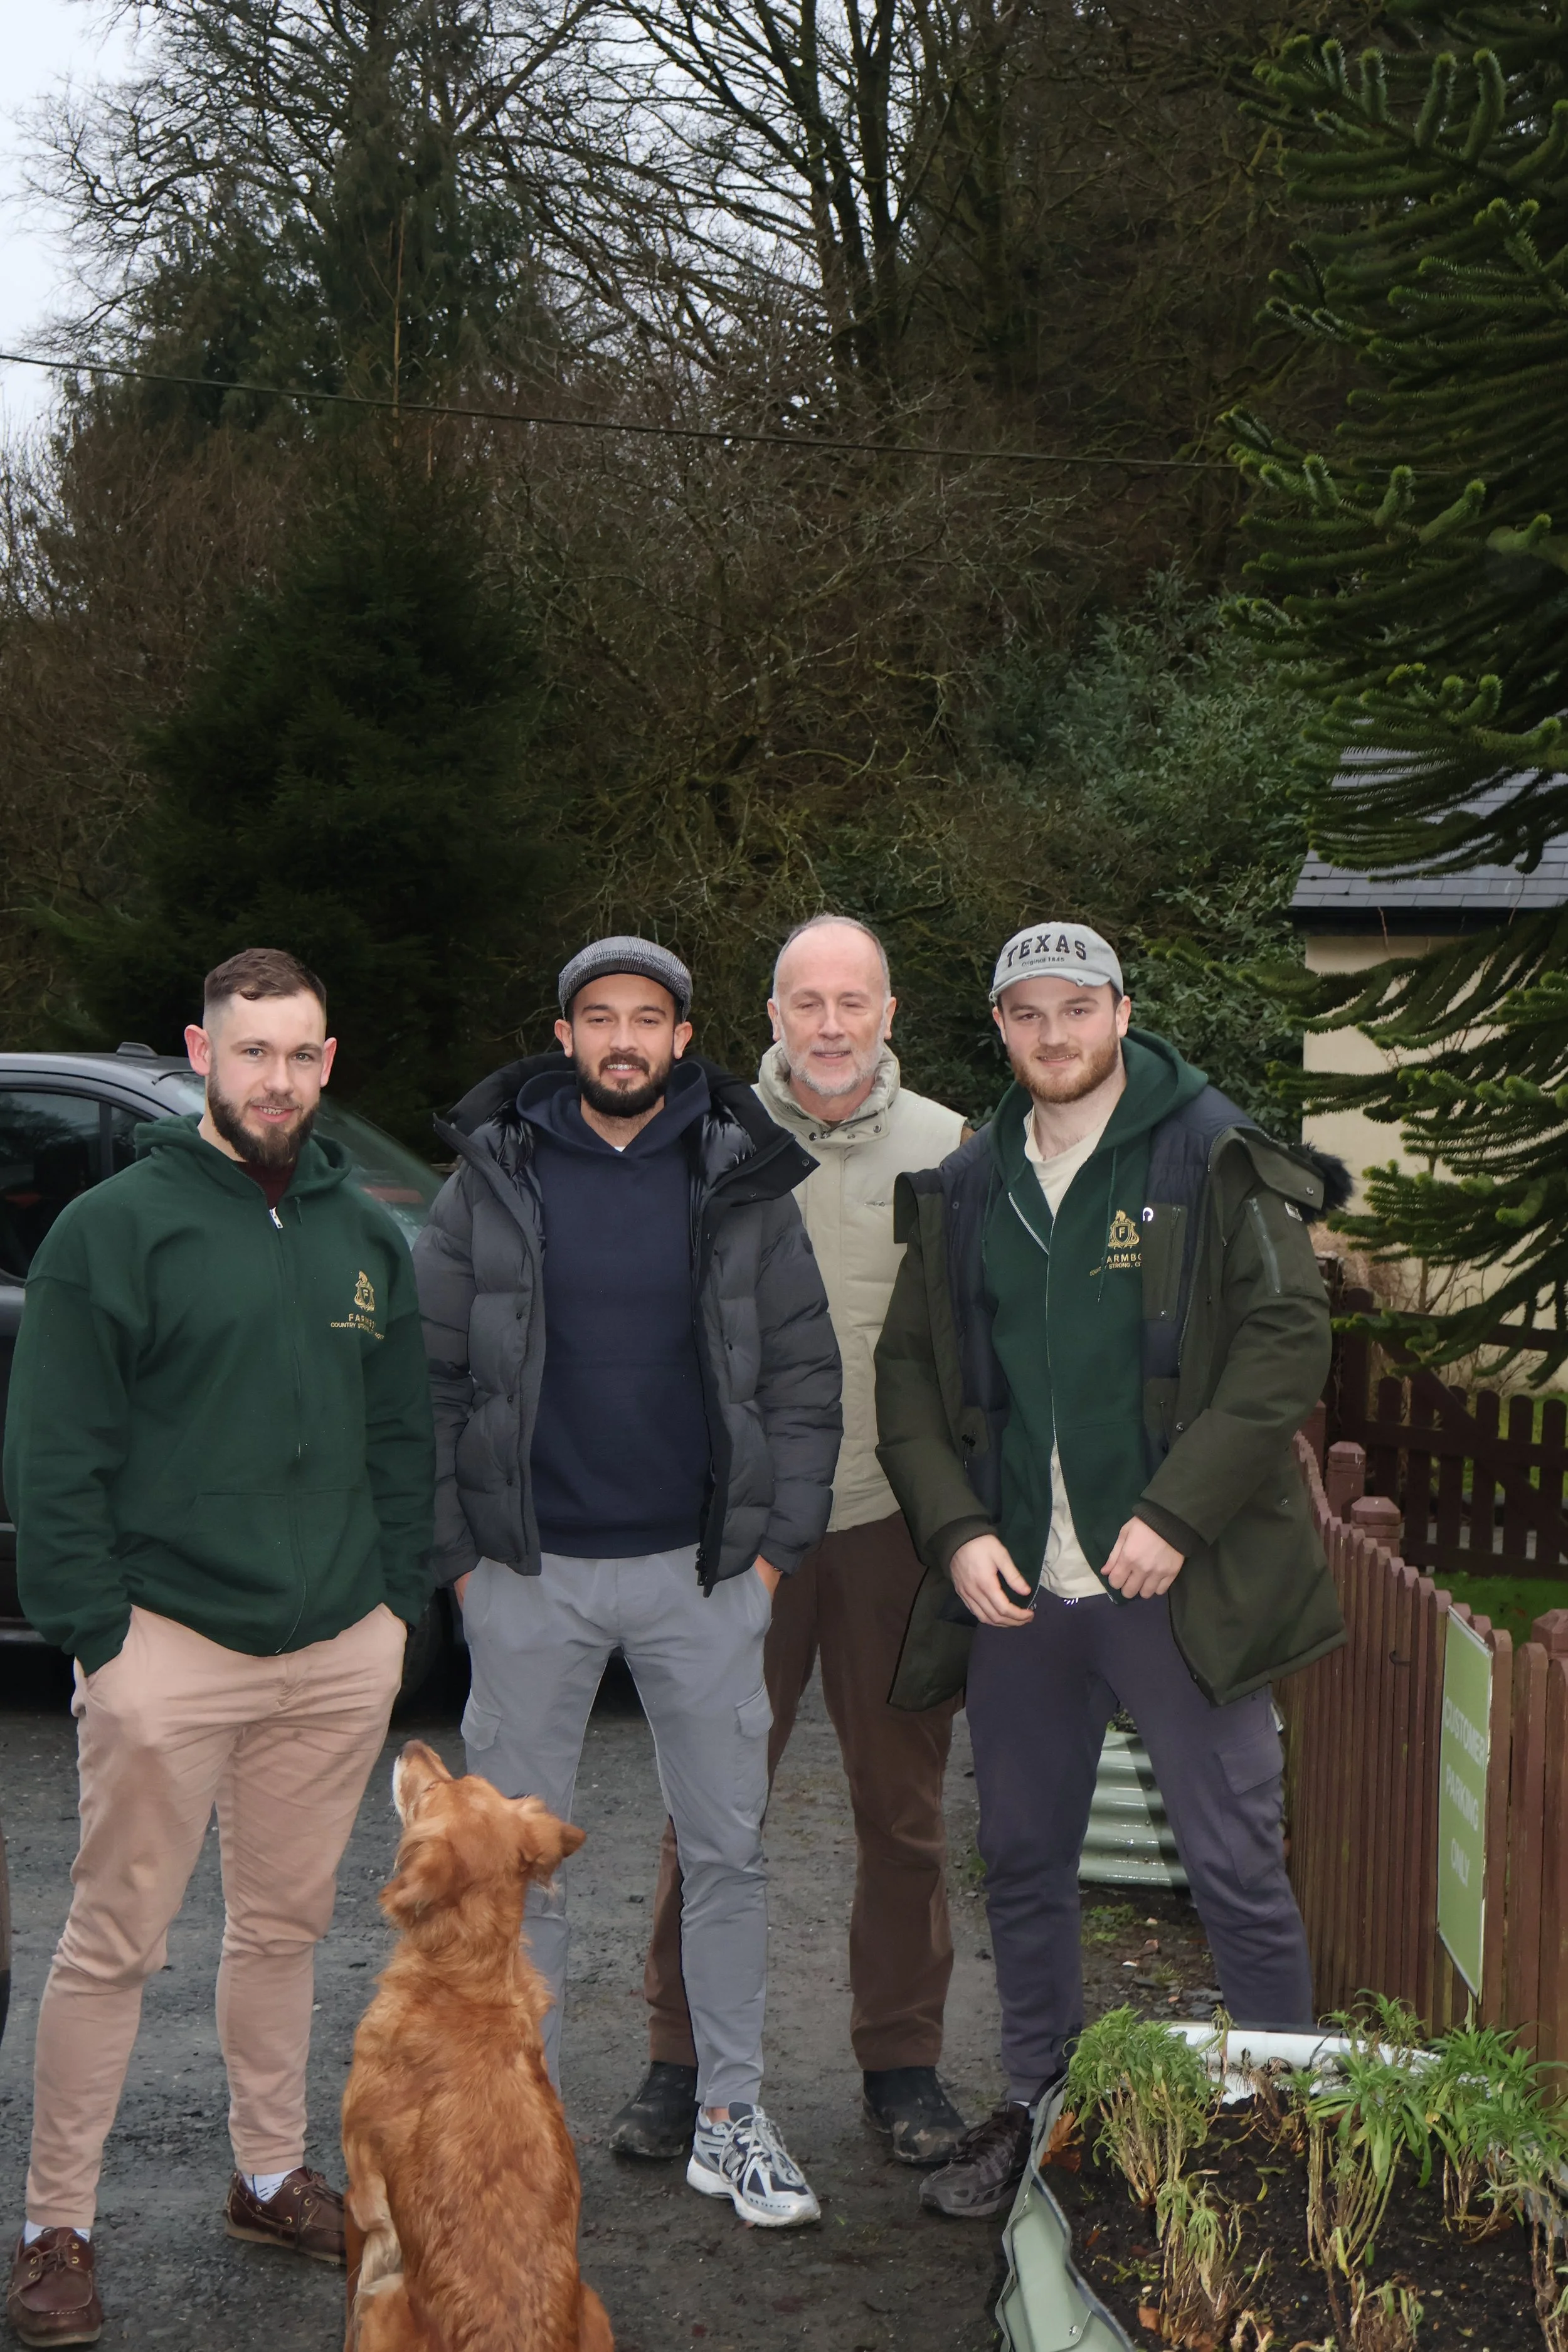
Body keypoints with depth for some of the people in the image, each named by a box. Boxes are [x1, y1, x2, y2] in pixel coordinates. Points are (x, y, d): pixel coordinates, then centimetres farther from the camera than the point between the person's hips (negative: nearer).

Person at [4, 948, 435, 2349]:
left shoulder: (365, 1237, 11)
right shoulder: (118, 1227, -5)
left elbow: (403, 1437, 17)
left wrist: (398, 1600, 9)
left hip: (340, 1653, 5)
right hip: (170, 1643, -5)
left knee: (287, 1927, 15)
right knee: (115, 1944, 0)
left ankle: (274, 2180, 29)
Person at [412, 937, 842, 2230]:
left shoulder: (742, 1182, 3)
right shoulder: (493, 1179, 2)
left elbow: (805, 1373, 4)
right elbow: (433, 1373, 3)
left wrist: (775, 1543, -2)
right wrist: (458, 1549, -2)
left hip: (702, 1570, 1)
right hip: (530, 1576, 0)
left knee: (729, 1849, 7)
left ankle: (732, 2114, 19)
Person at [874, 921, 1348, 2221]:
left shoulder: (1216, 1162, -3)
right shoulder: (968, 1190, 11)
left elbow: (1287, 1344, -9)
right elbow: (910, 1373, 12)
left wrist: (1176, 1515, -16)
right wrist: (956, 1530, -4)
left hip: (1179, 1578, -4)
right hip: (1016, 1586, 5)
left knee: (1238, 1868, 0)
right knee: (1023, 1861, 14)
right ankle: (1039, 2109, 30)